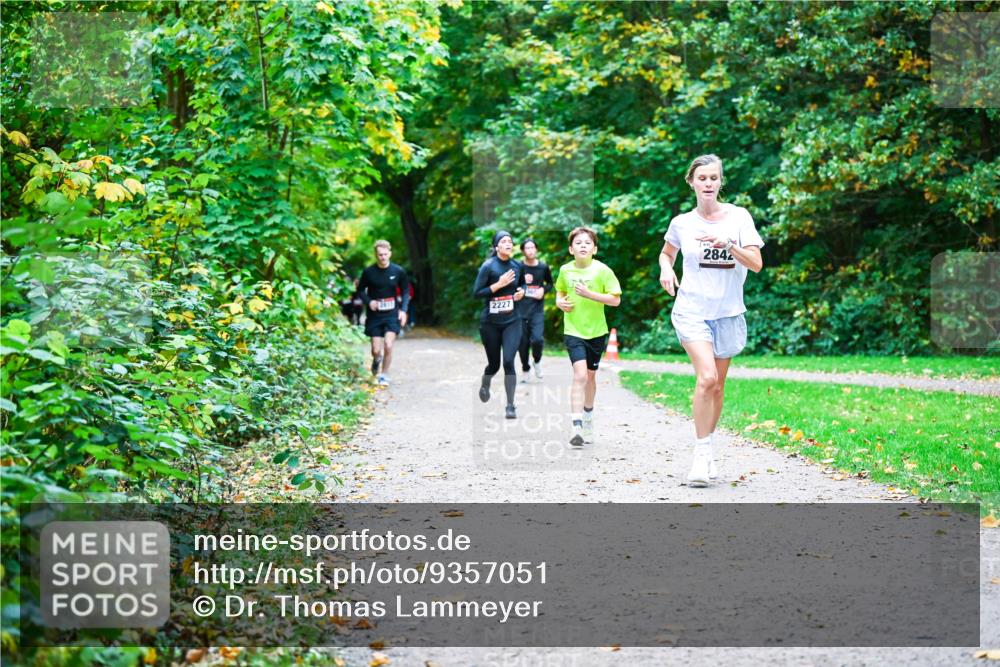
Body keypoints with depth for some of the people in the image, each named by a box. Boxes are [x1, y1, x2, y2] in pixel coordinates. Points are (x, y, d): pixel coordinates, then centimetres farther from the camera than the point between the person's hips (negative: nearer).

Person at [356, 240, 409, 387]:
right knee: (376, 350, 1)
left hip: (392, 314, 0)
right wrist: (369, 301, -12)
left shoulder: (398, 271, -5)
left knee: (388, 346, -15)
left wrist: (403, 310, -5)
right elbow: (361, 290, 6)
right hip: (375, 315, 0)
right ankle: (376, 360, 38)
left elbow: (405, 292, 7)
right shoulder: (368, 272, -6)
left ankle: (384, 375, 4)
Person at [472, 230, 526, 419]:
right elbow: (476, 293, -14)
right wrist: (499, 284, -22)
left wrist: (522, 291, 0)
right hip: (490, 322, -2)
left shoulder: (517, 266, 2)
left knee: (508, 361, -13)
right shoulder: (488, 266, -11)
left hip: (512, 321, 2)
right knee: (494, 363, 10)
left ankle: (510, 406, -4)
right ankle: (484, 386, 46)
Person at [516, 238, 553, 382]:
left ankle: (537, 361, 12)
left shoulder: (543, 267, 2)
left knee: (537, 339, -18)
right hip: (521, 310, 0)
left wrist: (543, 290, -2)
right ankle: (525, 369, 26)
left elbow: (550, 283, 17)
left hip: (537, 310, 0)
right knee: (523, 342, 4)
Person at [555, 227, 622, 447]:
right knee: (580, 375, -17)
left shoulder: (602, 270, -9)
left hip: (596, 331, 1)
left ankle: (588, 418, 40)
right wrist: (560, 301, -2)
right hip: (573, 331, 0)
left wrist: (590, 294, -21)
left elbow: (615, 299, -11)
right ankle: (577, 428, -21)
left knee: (591, 376, 15)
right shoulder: (565, 270, -1)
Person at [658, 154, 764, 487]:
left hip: (728, 312, 2)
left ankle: (707, 449, 27)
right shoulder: (682, 222, 2)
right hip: (692, 309, -2)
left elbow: (756, 263, -8)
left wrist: (728, 244, -22)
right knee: (706, 377, -20)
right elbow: (666, 252, 21)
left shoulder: (738, 217, -1)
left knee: (717, 385, 10)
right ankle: (702, 453, -12)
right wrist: (665, 269, 0)